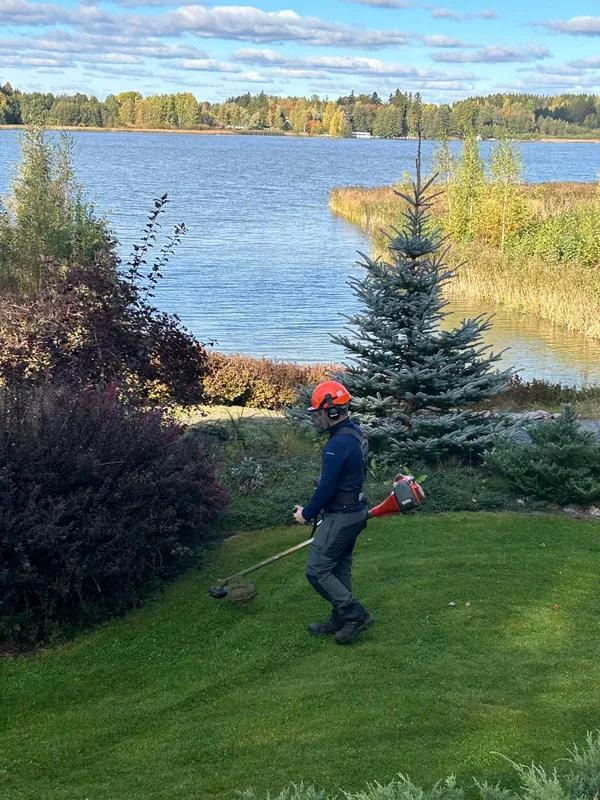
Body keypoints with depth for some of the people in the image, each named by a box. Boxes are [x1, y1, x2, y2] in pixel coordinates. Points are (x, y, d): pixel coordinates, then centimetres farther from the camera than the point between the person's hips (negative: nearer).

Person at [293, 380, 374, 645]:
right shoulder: (355, 433, 7)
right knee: (340, 568, 18)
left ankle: (355, 615, 1)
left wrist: (307, 513, -8)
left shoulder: (337, 445, -25)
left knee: (317, 571, -3)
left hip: (340, 517, -10)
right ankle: (340, 620, 29)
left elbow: (327, 487, -24)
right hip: (355, 511, 10)